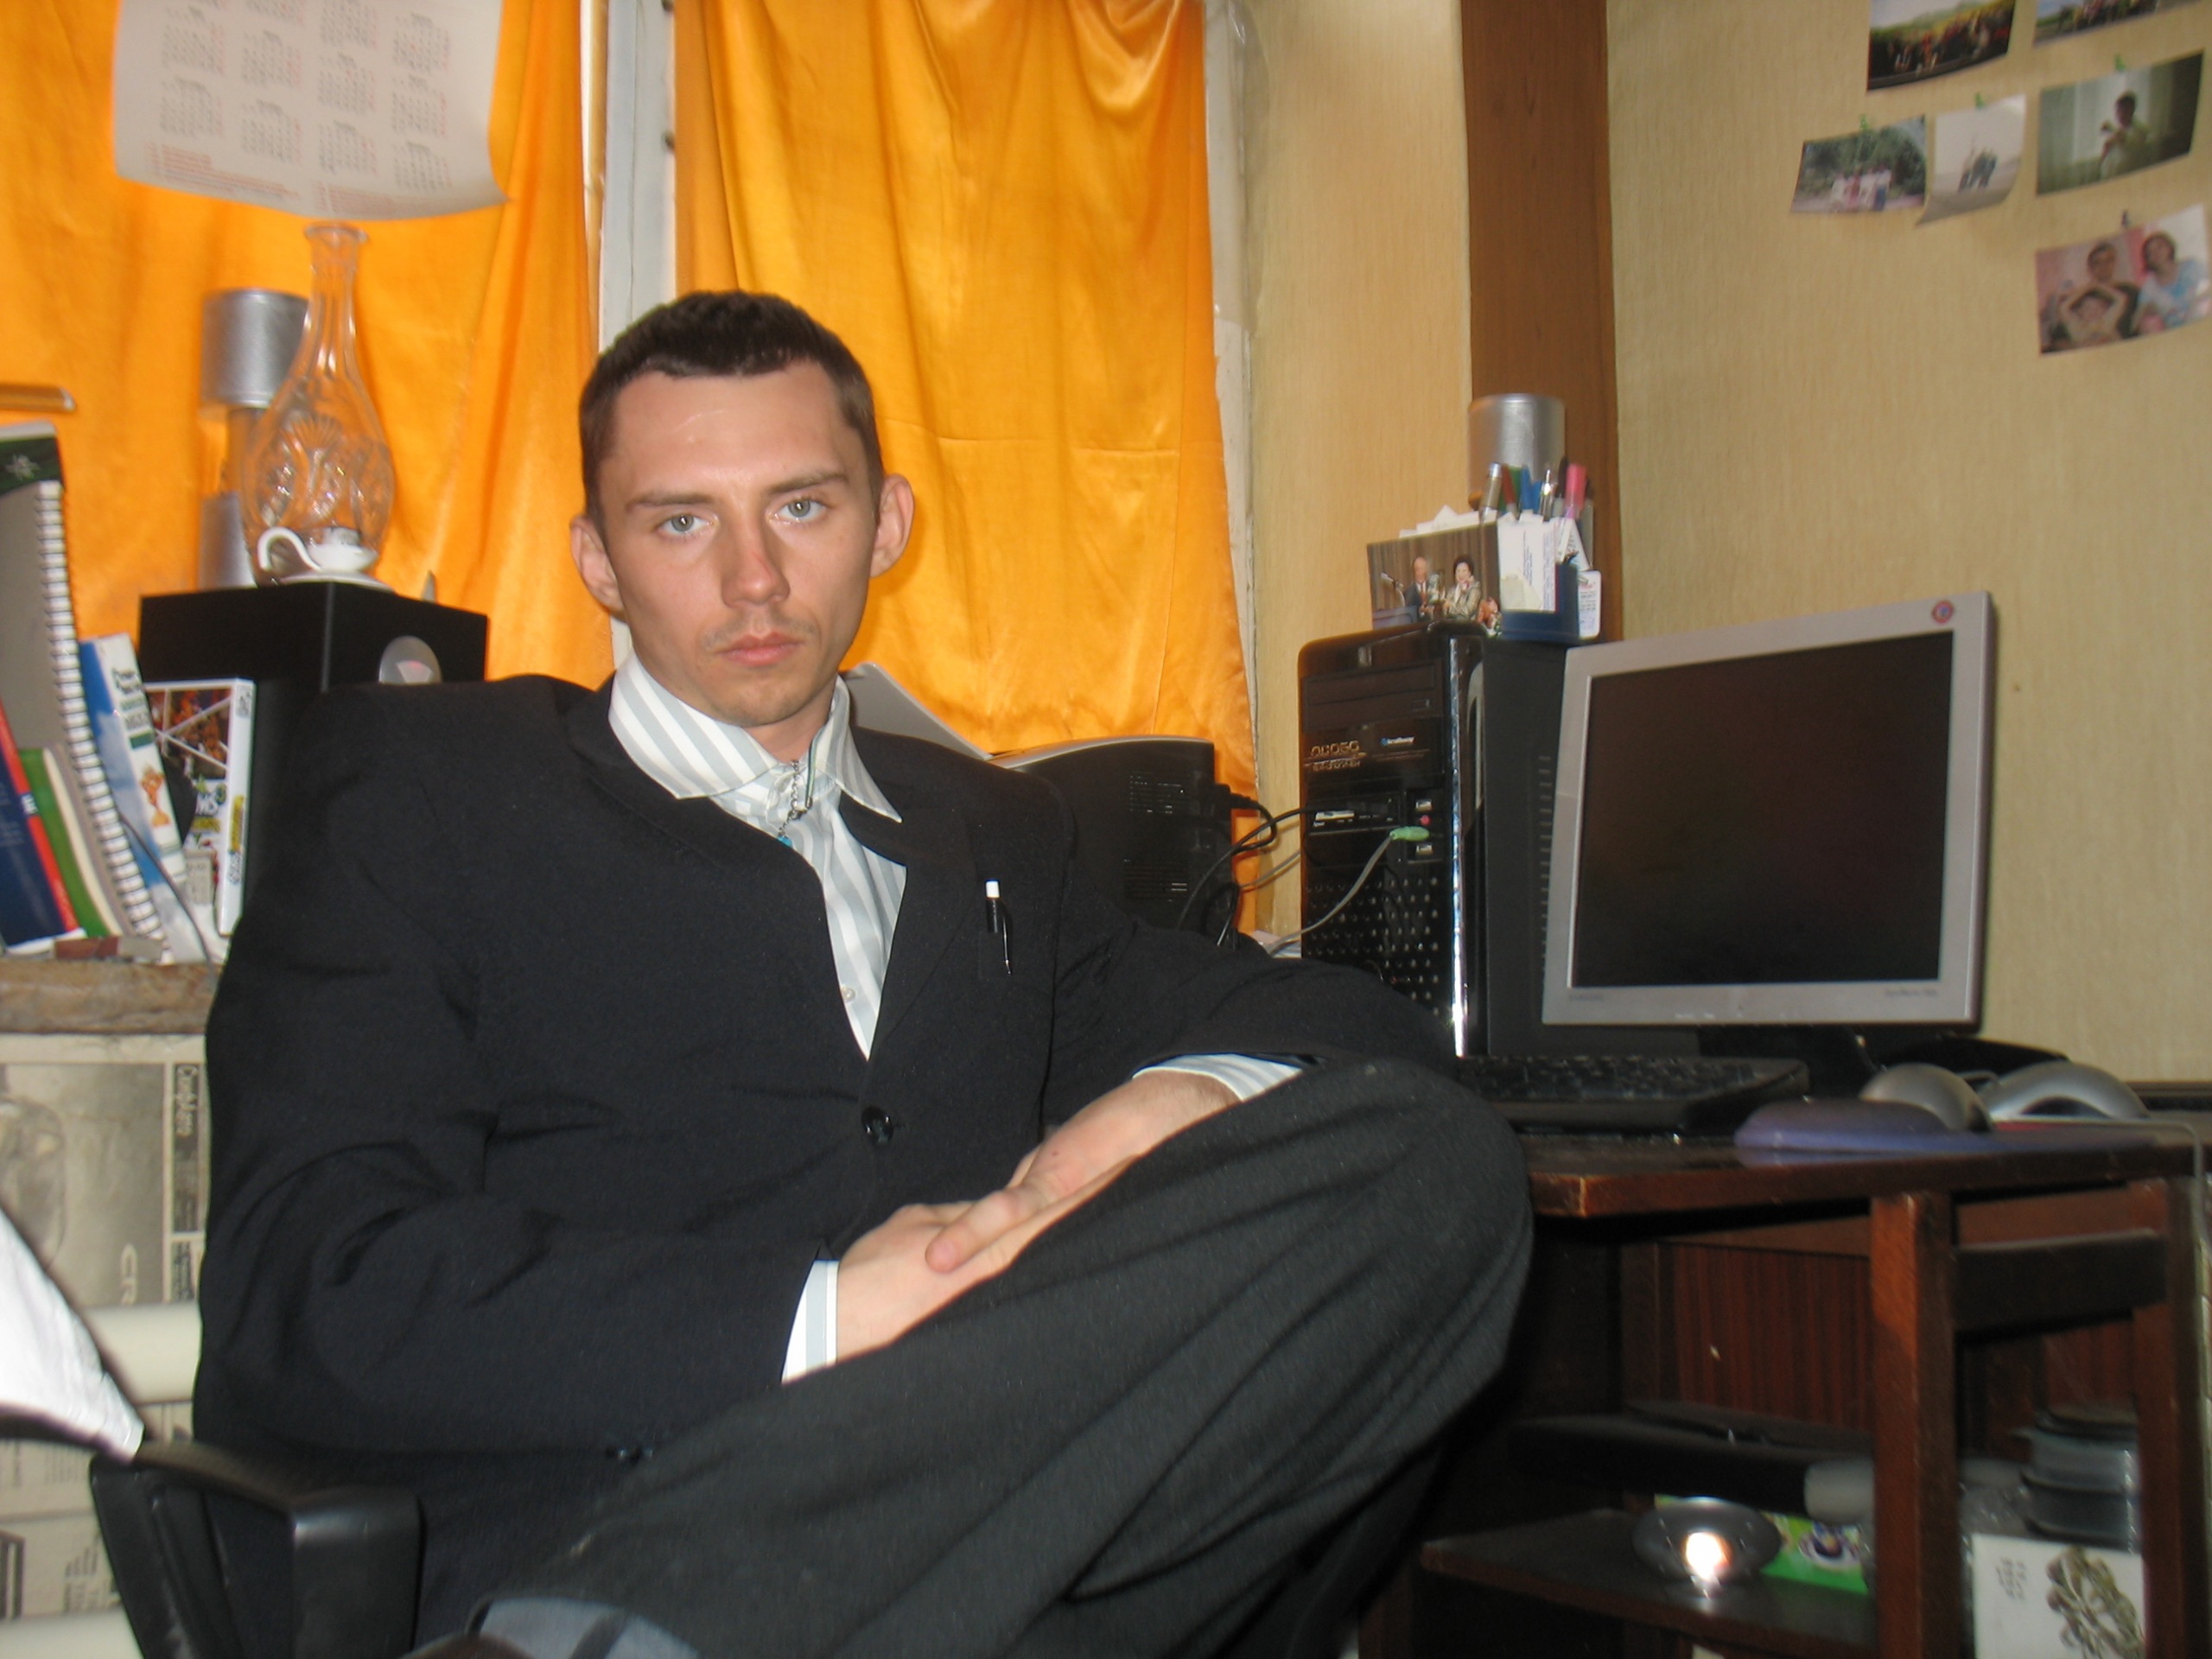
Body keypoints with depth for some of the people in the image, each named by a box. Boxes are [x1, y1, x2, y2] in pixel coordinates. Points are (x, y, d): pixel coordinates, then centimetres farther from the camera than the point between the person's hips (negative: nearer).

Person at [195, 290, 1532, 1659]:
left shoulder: (995, 839, 28)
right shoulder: (417, 783, 12)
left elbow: (1379, 1035, 24)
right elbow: (304, 1283, -2)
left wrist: (1190, 1095, -2)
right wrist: (815, 1317, -15)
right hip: (582, 1534, -8)